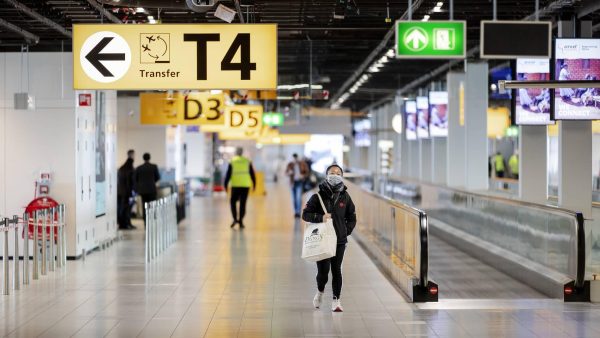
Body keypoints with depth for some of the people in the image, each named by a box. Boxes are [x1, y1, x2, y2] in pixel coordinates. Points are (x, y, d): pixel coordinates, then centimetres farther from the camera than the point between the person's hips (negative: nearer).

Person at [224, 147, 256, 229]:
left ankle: (235, 219, -1)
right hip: (245, 185, 1)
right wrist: (254, 184, 14)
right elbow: (252, 174, 6)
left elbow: (228, 174, -2)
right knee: (243, 203, 5)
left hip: (235, 185, -1)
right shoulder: (247, 162, 5)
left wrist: (225, 185, 3)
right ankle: (241, 221, 1)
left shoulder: (232, 162, 0)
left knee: (233, 201, 13)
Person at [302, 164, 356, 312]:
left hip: (339, 241, 2)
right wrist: (320, 217, -18)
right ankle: (320, 291, 28)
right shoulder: (318, 196, -4)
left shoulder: (345, 197, 5)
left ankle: (336, 300, 10)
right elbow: (305, 214, -3)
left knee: (336, 270, 2)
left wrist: (346, 231, 4)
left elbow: (352, 218, 15)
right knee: (323, 271, -3)